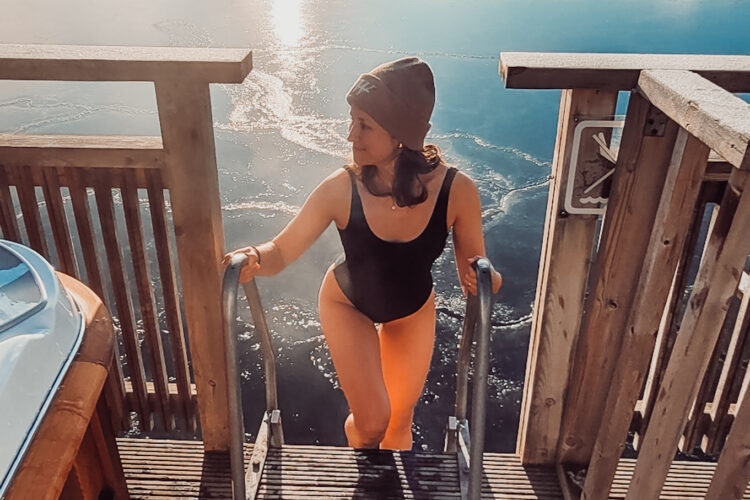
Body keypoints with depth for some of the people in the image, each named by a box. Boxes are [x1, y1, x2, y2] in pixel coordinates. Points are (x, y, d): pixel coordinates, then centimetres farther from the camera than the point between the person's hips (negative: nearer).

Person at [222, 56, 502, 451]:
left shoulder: (456, 191, -31)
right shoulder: (341, 190, -33)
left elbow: (475, 275, -18)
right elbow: (282, 251, -21)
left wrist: (485, 280, -41)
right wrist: (255, 260, -44)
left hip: (413, 310, 2)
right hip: (347, 304, -1)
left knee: (399, 421, 16)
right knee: (371, 422, -8)